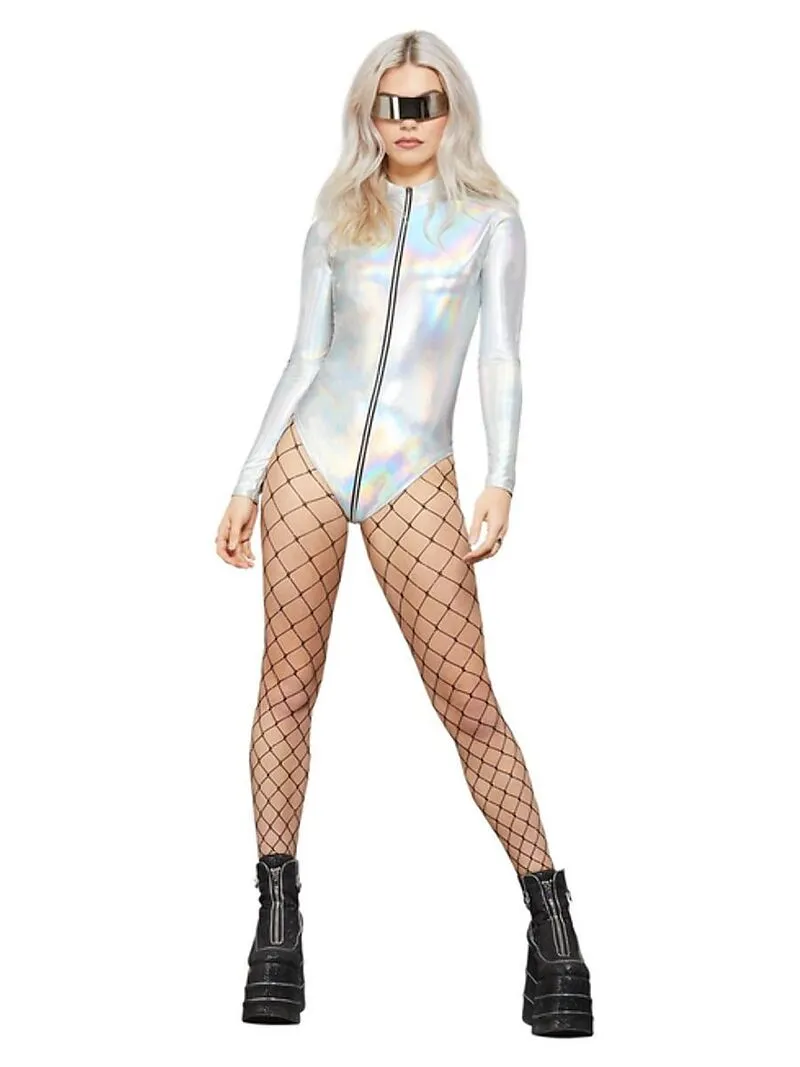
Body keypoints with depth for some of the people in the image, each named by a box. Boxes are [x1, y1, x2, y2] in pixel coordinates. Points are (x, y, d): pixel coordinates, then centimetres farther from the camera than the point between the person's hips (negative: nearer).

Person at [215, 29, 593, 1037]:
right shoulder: (336, 222, 13)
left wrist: (500, 482, -12)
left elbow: (500, 362, 1)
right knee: (288, 683, 0)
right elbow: (306, 358, 13)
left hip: (414, 479, -2)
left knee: (468, 698, -8)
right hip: (309, 457, 3)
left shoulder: (490, 219, 8)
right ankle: (276, 919, 7)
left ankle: (552, 927, -1)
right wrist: (247, 483, 8)